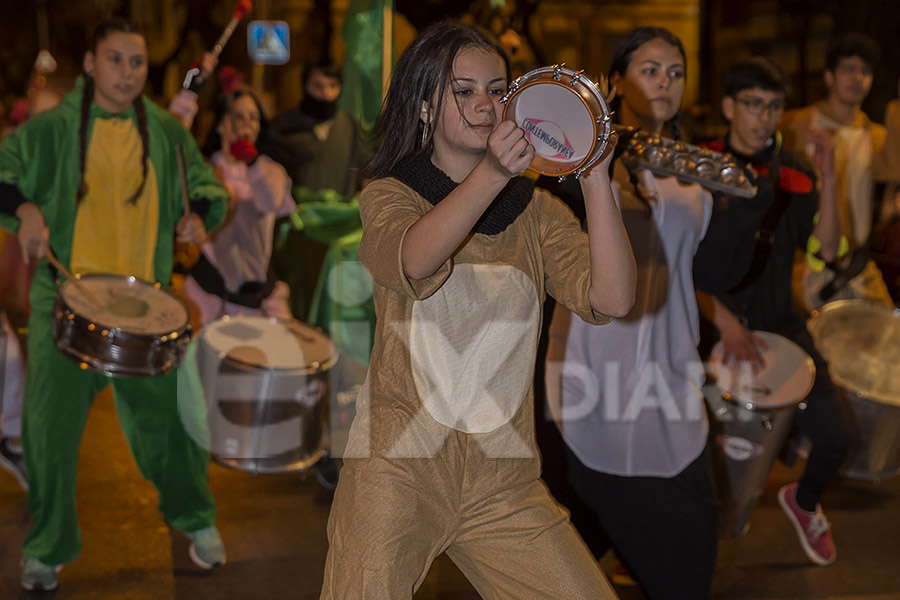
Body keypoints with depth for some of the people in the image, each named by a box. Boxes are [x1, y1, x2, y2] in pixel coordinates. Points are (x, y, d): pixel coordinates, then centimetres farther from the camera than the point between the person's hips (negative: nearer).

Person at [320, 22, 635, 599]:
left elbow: (612, 299, -6)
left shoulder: (536, 210, 11)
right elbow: (411, 263, -21)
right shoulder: (389, 195, 3)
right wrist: (493, 172, -34)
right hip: (398, 468, -3)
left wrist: (595, 179, -15)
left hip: (503, 485, 3)